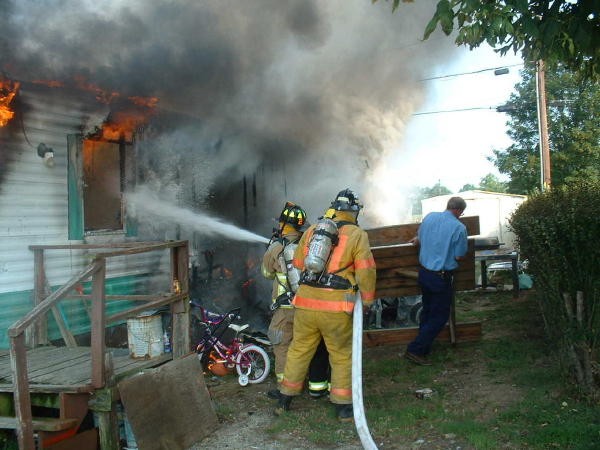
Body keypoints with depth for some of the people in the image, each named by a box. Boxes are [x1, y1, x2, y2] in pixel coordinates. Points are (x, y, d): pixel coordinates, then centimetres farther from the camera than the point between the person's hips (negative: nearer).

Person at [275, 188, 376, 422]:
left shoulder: (312, 230, 10)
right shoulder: (357, 235, -2)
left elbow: (297, 263, 16)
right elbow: (365, 272, -7)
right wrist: (367, 300, 6)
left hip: (305, 303, 4)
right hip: (336, 308, -4)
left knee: (299, 350, 17)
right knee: (342, 356, 11)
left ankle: (284, 401, 27)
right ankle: (343, 405, 18)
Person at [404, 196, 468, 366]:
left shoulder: (429, 217, 0)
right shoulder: (459, 227, -15)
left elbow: (419, 239, 15)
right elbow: (459, 256, -11)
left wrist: (418, 241, 38)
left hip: (423, 273, 6)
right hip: (442, 277, -6)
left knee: (427, 311, 21)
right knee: (440, 316, 4)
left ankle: (424, 348, 31)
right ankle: (415, 350, -1)